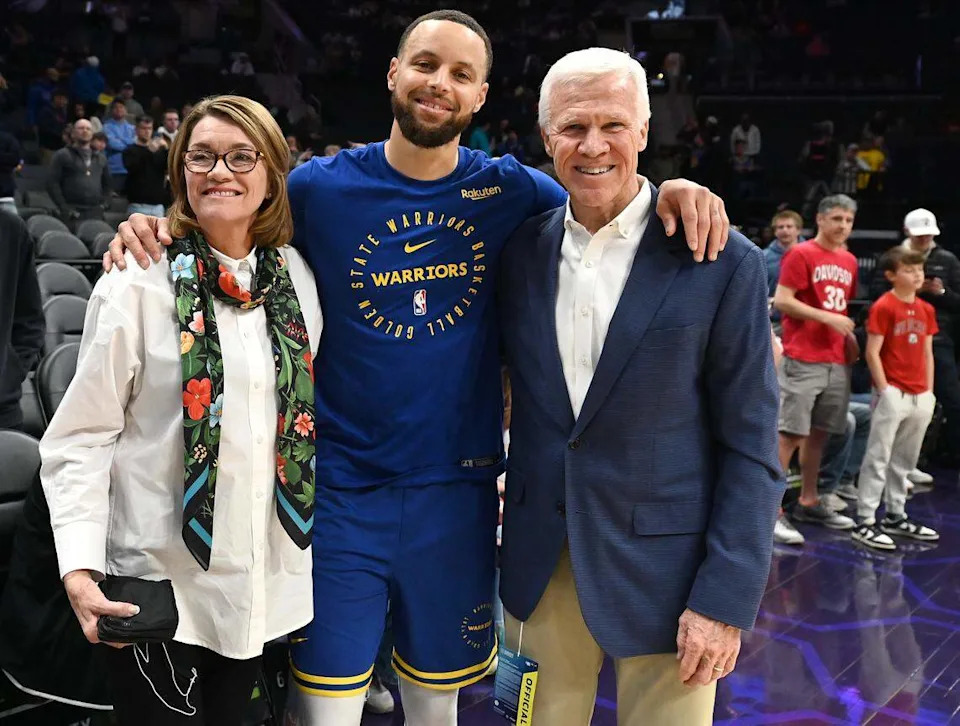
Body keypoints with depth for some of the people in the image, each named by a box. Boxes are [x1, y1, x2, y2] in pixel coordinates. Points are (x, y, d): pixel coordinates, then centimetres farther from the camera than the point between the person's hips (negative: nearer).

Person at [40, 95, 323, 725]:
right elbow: (80, 438, -10)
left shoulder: (298, 277, 2)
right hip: (158, 580, -4)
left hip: (267, 578, 4)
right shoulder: (138, 284, -12)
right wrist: (80, 567, -19)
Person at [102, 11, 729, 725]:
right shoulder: (320, 185, -3)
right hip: (342, 487, -1)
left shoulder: (508, 190, -1)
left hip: (458, 488, 2)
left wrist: (670, 193, -12)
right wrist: (157, 230, -11)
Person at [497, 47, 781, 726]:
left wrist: (725, 600, -12)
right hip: (541, 565, 4)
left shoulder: (724, 263, -10)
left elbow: (751, 448, -8)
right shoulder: (522, 248, 1)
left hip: (663, 570, -3)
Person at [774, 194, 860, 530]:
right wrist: (827, 318, -15)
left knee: (819, 433, 12)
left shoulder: (850, 261, 16)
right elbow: (781, 301, -12)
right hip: (803, 360, -7)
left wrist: (849, 337, 9)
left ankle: (808, 502, 22)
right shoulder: (800, 254, -6)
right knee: (790, 433, -7)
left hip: (837, 361, 7)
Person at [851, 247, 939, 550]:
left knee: (905, 460, 14)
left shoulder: (926, 309, 11)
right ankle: (865, 522, 1)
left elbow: (927, 353, 14)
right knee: (878, 458, -4)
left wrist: (929, 392, 9)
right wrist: (885, 391, -13)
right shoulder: (883, 307, -9)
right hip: (892, 393, -7)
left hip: (920, 396, 7)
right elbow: (872, 353, -11)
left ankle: (896, 517, 26)